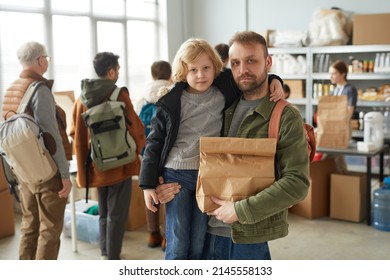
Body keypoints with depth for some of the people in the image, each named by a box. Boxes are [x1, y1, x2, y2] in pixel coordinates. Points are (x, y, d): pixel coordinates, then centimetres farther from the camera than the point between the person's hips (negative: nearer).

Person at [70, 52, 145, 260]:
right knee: (117, 215, 1)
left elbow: (75, 132, 9)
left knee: (104, 213, 20)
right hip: (119, 163, -6)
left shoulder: (82, 97, 4)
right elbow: (135, 128, -14)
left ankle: (105, 255, 28)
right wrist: (136, 149, 5)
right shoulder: (119, 94, -14)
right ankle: (113, 260, 5)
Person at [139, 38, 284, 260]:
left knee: (198, 246, 9)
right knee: (177, 246, 3)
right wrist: (148, 184, -3)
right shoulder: (172, 102, -5)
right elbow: (155, 142, 0)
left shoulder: (225, 91, -2)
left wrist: (273, 80, -8)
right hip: (176, 175, -1)